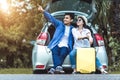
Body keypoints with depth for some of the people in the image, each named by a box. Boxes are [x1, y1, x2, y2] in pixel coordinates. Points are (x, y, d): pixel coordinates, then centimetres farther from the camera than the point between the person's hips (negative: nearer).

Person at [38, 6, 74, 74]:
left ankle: (54, 68, -42)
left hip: (65, 46, 0)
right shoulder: (59, 24, 15)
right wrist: (43, 11, -9)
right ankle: (58, 67, -52)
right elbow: (51, 18, 4)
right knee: (55, 52, -34)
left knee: (63, 53, -34)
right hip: (56, 45, 0)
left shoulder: (73, 29, 17)